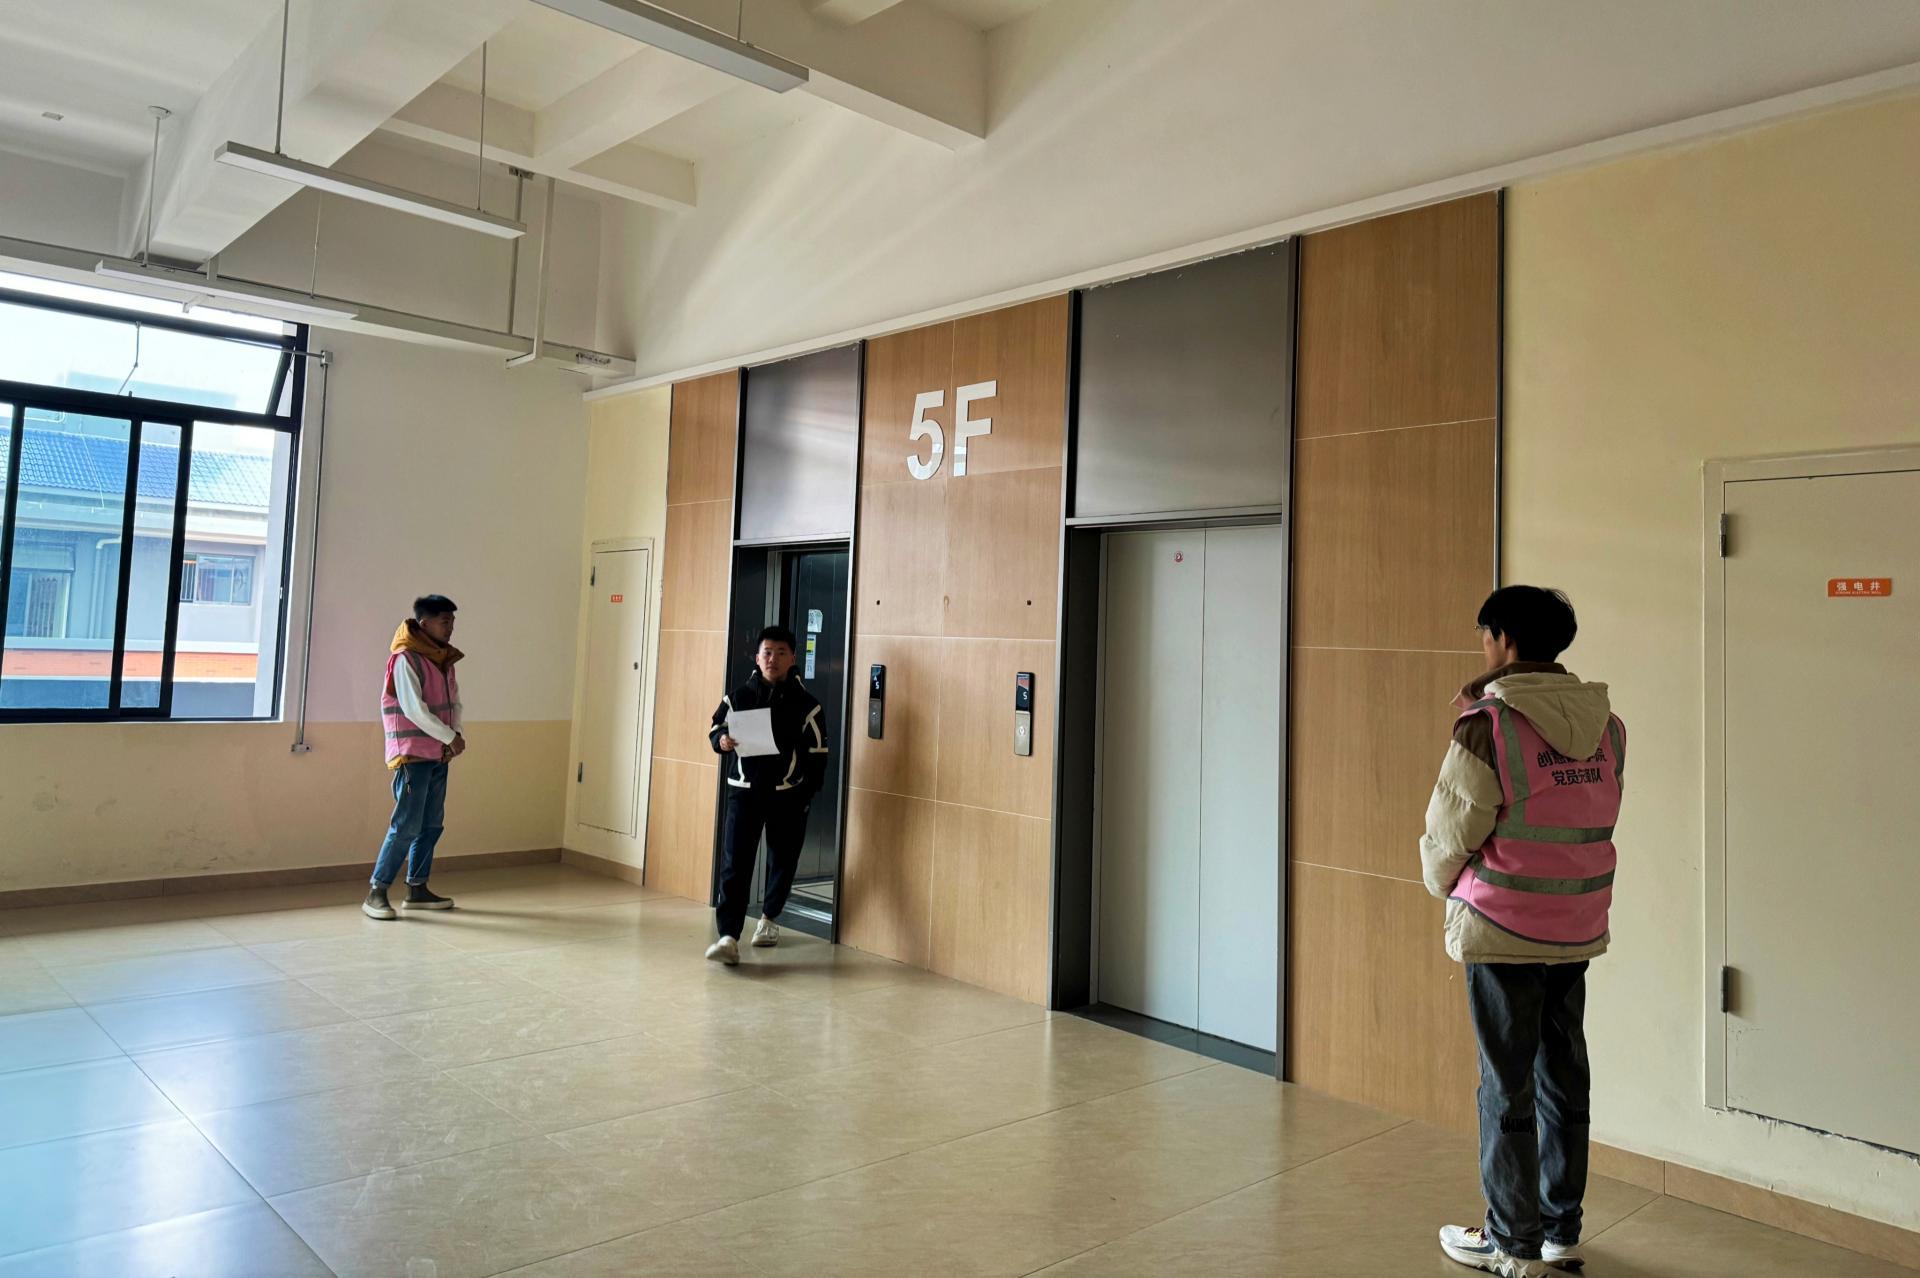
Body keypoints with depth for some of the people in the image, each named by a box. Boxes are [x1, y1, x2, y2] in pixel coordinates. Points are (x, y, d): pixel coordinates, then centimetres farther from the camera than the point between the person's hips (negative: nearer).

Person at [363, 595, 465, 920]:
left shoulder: (444, 659, 11)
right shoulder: (406, 659, -13)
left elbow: (454, 700, 13)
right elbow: (415, 711, -20)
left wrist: (457, 734, -4)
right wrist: (450, 738, -15)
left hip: (438, 756, 8)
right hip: (412, 755, -8)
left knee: (431, 826, 10)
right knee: (406, 826, -9)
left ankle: (417, 890, 20)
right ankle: (375, 894, -1)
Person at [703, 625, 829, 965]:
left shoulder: (806, 704, -3)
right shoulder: (738, 697, 1)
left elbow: (817, 753, 0)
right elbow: (715, 729, 13)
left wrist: (808, 793, -7)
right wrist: (721, 741, -10)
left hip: (788, 795, 0)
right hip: (744, 792, 0)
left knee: (783, 861, 14)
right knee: (735, 864, -10)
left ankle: (769, 917, 39)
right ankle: (728, 937, -13)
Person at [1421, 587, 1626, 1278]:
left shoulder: (1488, 725, -16)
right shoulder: (1605, 726, 3)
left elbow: (1449, 830, -10)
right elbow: (1598, 820, 10)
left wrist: (1443, 881, 10)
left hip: (1502, 932, -6)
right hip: (1578, 930, 6)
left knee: (1507, 1088, 6)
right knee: (1563, 1079, 16)